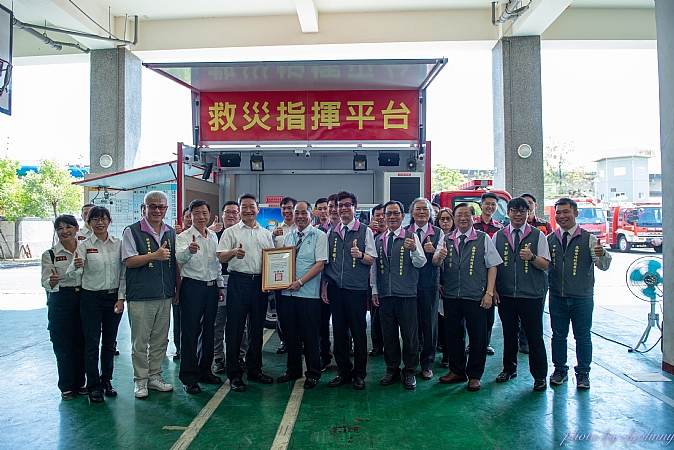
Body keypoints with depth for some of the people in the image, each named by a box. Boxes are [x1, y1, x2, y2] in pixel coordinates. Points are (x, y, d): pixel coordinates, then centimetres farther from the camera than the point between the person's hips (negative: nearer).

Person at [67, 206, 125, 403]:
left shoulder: (118, 244, 2)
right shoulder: (84, 245, -4)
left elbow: (123, 273, 3)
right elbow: (72, 273, -16)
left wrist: (121, 298, -3)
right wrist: (76, 266, -39)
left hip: (114, 297, 2)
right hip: (91, 298, -2)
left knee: (109, 342, 11)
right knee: (91, 343, 2)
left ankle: (106, 380, 26)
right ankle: (93, 385, 15)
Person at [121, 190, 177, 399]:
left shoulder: (171, 233, 12)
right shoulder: (132, 231, -3)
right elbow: (129, 261, -11)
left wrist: (178, 287, 13)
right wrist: (154, 256, -22)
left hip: (165, 296, 5)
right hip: (140, 296, -5)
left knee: (161, 340, 12)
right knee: (140, 341, 3)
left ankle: (155, 377, 26)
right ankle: (140, 380, 18)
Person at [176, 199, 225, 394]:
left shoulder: (214, 237, 10)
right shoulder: (184, 237, -8)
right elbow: (180, 257, -28)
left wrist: (220, 285, 16)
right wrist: (189, 250, -50)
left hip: (211, 287, 6)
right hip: (192, 287, -5)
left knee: (208, 331, 13)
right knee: (190, 332, -1)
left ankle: (205, 371, 26)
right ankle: (189, 377, 9)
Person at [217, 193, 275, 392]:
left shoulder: (266, 234, 15)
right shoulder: (231, 232, 5)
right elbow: (221, 257, -4)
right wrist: (233, 253, -25)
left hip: (260, 282, 4)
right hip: (238, 281, -3)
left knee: (257, 327, 11)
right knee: (235, 328, -1)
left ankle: (254, 370, 23)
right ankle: (234, 374, 9)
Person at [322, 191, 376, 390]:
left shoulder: (365, 231, 2)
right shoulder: (331, 233, 11)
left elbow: (371, 260, -1)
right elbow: (326, 262, 13)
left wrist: (360, 255, -21)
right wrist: (324, 287, 8)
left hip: (356, 289, -3)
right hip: (335, 289, 4)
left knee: (359, 331, 3)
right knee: (339, 331, 9)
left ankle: (359, 374, 16)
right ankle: (344, 372, 22)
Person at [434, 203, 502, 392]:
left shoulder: (483, 239, 1)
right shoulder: (447, 239, 8)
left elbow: (492, 266, -1)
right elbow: (436, 263, 0)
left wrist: (489, 293, -8)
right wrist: (440, 256, -24)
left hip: (475, 297, -3)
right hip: (451, 296, 3)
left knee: (477, 336, 5)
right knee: (452, 334, 12)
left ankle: (474, 375, 21)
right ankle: (457, 371, 28)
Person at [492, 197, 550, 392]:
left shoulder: (537, 235, 2)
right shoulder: (498, 236, 7)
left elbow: (545, 265, 0)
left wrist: (531, 257, -19)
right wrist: (493, 289, 1)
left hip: (531, 295, -2)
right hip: (505, 295, 2)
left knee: (535, 336, 3)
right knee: (509, 334, 13)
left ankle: (539, 376, 17)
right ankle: (509, 369, 30)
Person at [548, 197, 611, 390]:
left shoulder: (588, 238, -3)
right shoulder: (550, 239, 5)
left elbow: (603, 266, -9)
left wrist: (602, 254, -31)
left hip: (582, 298, -2)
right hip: (557, 297, 2)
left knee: (583, 336, 8)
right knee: (558, 335, 12)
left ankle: (583, 373, 22)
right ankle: (560, 370, 27)